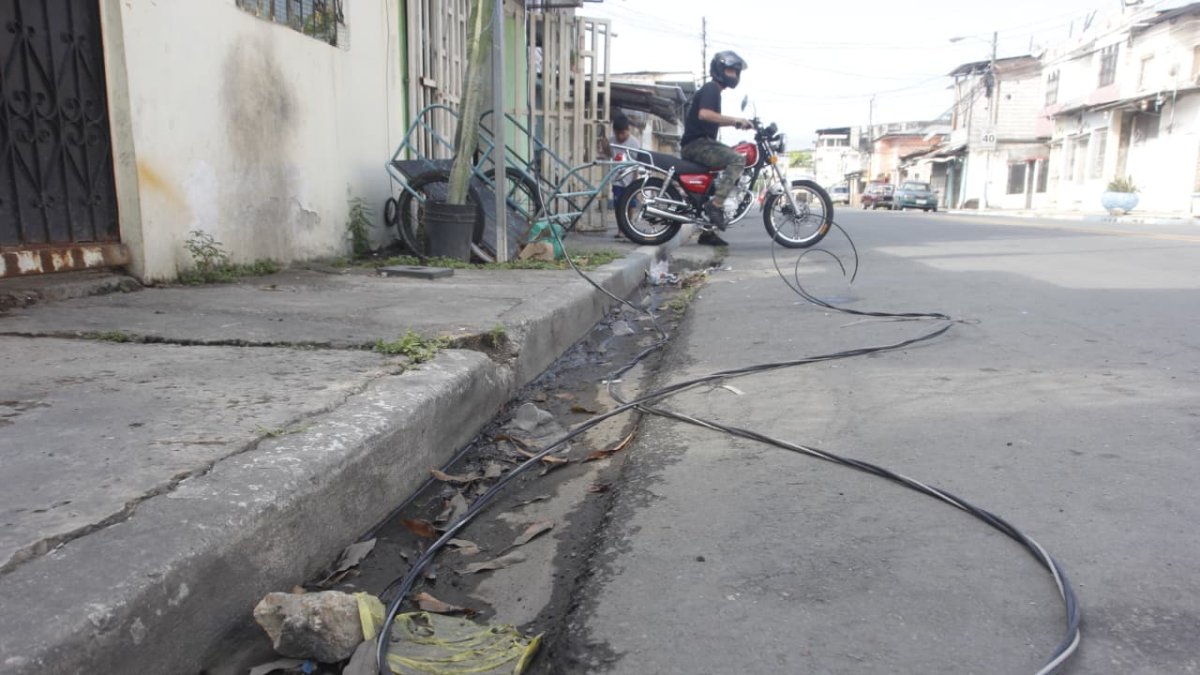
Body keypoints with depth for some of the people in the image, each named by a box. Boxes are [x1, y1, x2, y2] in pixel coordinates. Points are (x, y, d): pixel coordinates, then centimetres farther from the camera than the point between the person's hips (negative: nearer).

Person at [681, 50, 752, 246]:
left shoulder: (713, 90, 23)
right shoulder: (711, 88, -8)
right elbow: (704, 114, -26)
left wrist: (736, 123, 20)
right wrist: (735, 120, -23)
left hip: (702, 143, 11)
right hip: (697, 144, -11)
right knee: (737, 160, -26)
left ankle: (707, 231, 15)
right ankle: (715, 205, -29)